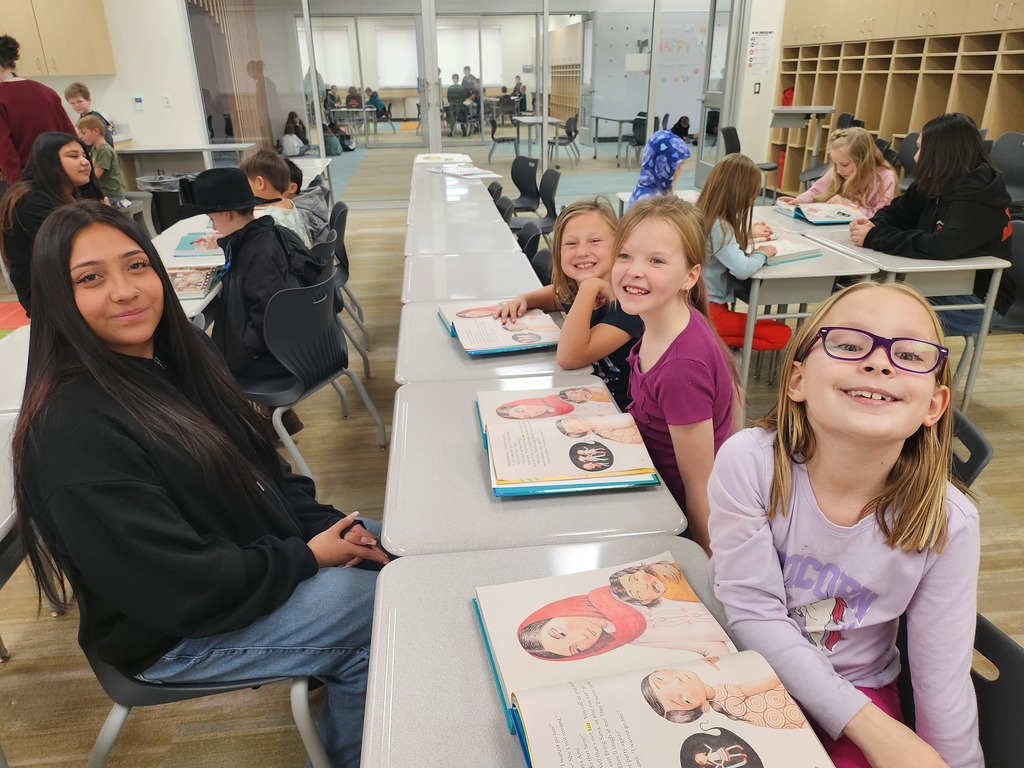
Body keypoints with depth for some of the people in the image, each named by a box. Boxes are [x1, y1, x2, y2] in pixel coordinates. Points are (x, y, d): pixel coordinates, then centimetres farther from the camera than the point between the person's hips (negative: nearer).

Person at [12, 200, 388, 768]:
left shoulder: (172, 361, 0)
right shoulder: (73, 430, -27)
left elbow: (260, 471, 6)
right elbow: (186, 591, -27)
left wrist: (329, 526, -8)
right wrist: (306, 557, -17)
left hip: (256, 549, 8)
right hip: (172, 636, -8)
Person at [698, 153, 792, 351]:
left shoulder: (704, 217, 4)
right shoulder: (718, 227, -22)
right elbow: (742, 270, -28)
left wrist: (748, 234, 27)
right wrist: (762, 254, -8)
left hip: (697, 302, 9)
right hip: (707, 310, -9)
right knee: (781, 335, -1)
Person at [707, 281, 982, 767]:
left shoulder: (948, 522, -17)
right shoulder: (749, 462, -24)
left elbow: (943, 677, -8)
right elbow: (753, 613, -20)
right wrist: (872, 728, -21)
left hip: (859, 689, 1)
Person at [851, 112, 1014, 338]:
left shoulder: (977, 196, -23)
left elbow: (941, 247, -36)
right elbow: (898, 211, 12)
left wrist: (874, 238, -31)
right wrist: (874, 225, -13)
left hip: (978, 300, -8)